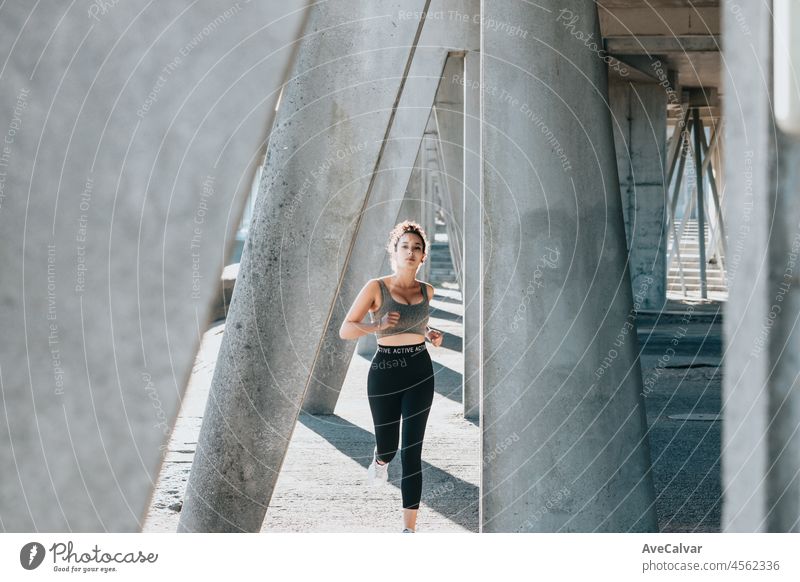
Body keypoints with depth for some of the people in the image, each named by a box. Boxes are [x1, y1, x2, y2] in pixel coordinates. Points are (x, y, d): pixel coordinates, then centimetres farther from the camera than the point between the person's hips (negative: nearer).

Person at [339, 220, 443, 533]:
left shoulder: (426, 290, 6)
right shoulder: (376, 288, -7)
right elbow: (345, 330, -8)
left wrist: (431, 334, 6)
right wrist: (377, 325, -25)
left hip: (420, 372, 2)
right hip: (385, 372, -2)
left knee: (412, 451, -5)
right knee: (388, 446, 12)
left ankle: (409, 529, -3)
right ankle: (380, 460, 53)